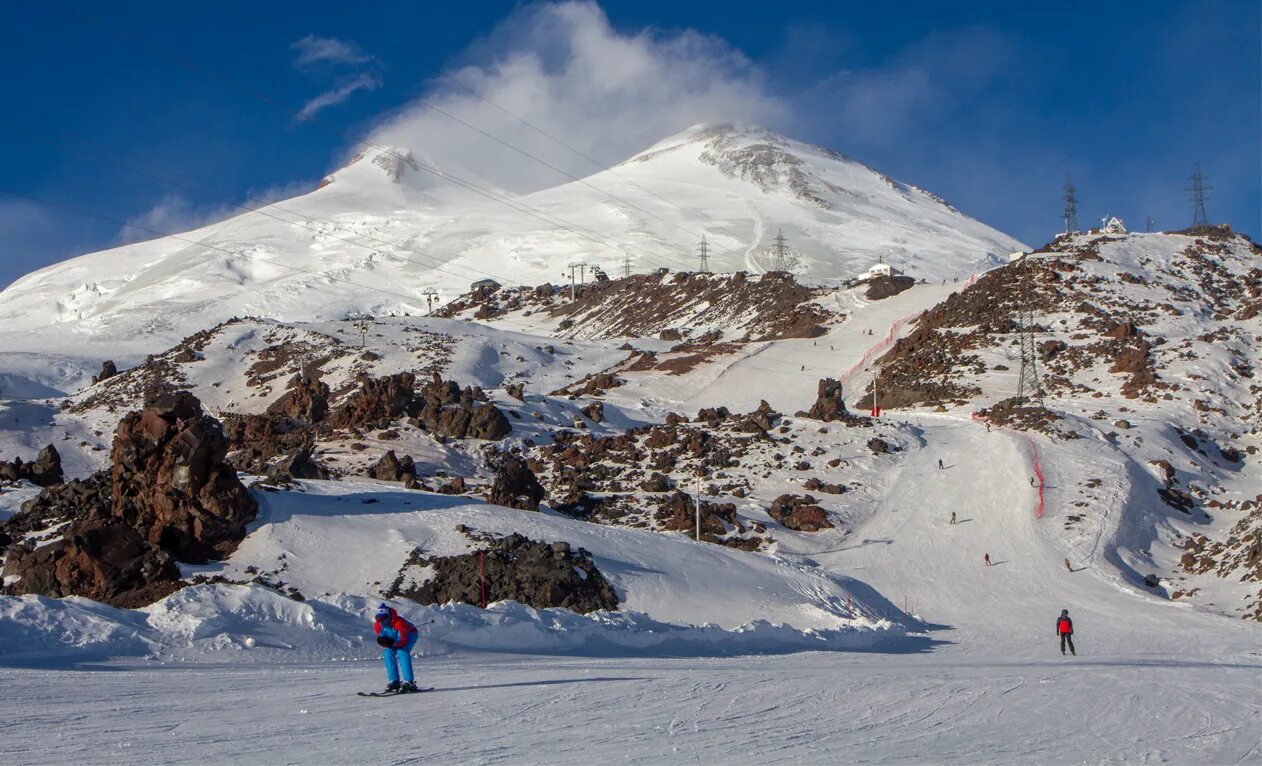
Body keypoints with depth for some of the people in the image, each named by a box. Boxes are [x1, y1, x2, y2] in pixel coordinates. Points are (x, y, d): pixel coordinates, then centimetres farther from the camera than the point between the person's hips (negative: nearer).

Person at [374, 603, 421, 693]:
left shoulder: (399, 623, -38)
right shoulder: (377, 625, -19)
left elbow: (403, 640, -35)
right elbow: (381, 638, -9)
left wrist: (392, 643, -48)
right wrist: (383, 642, -33)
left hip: (410, 635, -6)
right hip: (394, 638, 6)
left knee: (402, 652, -29)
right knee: (388, 653, -14)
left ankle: (409, 682, -31)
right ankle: (394, 681, -6)